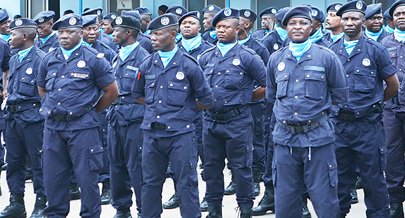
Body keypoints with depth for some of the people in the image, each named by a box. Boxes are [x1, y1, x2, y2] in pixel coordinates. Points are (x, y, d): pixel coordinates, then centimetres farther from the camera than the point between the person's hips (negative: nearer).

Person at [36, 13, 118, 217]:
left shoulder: (93, 59, -5)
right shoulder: (49, 60, 9)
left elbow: (111, 91, -1)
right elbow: (42, 89, 24)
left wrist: (90, 111, 4)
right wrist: (55, 107, 14)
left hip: (82, 126, -5)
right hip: (53, 126, 5)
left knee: (86, 176, -1)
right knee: (52, 176, 9)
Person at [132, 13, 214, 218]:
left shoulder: (188, 65, -5)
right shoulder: (147, 64, 6)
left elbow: (206, 100, 2)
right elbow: (137, 94, 22)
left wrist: (183, 109, 4)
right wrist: (155, 106, 10)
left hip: (180, 134, -4)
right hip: (152, 132, 4)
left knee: (186, 184, 1)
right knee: (150, 183, 11)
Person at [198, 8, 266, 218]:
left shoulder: (247, 56, -5)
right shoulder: (206, 57, 9)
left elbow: (268, 85, -4)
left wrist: (248, 97, 1)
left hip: (237, 120, -5)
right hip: (210, 120, 5)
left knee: (241, 168, 1)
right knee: (211, 167, 11)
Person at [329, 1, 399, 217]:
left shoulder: (375, 50, -2)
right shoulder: (332, 51, 6)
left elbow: (393, 85, 4)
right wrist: (334, 105, 12)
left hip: (367, 124, -3)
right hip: (338, 124, 3)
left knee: (373, 178, 1)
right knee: (340, 177, 12)